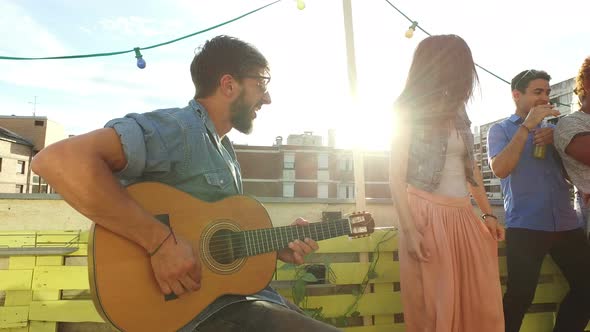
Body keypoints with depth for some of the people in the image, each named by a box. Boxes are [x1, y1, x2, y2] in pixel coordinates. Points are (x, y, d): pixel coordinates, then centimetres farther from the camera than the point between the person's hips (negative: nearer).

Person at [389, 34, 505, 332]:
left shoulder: (457, 112, 15)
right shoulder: (409, 112, -4)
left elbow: (470, 167, 20)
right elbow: (396, 176, -9)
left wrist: (488, 214, 12)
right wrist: (409, 230, -16)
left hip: (464, 217, 6)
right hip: (426, 216, -6)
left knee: (483, 304, 8)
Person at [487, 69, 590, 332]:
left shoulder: (552, 128, 20)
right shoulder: (500, 130, 5)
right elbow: (500, 169, -12)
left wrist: (556, 140, -2)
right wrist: (527, 126, -12)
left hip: (566, 224, 6)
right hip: (525, 227, -5)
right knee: (520, 297, -12)